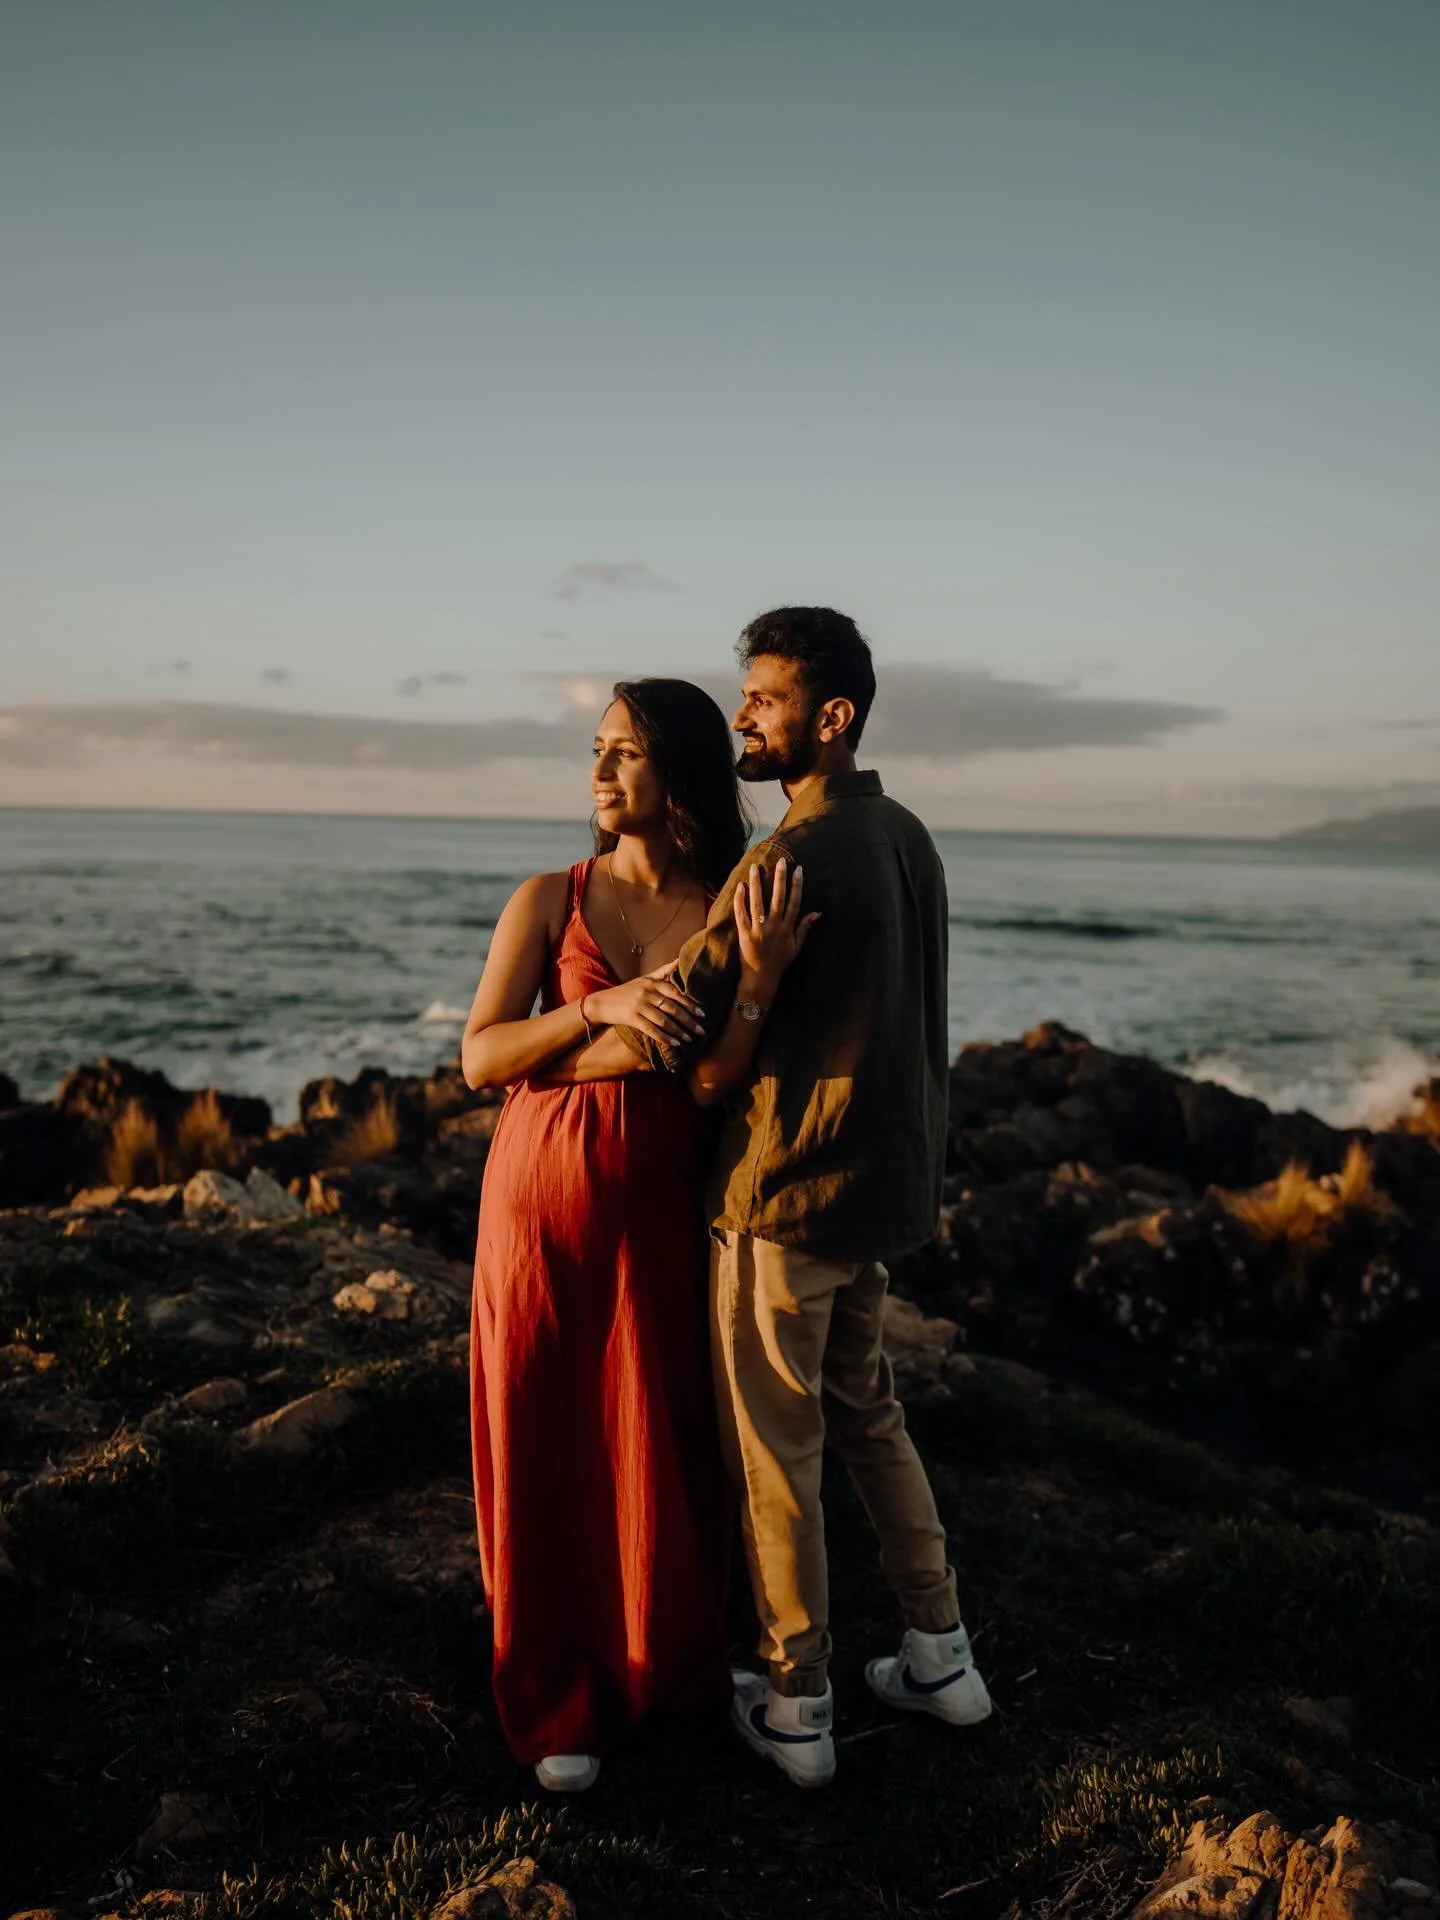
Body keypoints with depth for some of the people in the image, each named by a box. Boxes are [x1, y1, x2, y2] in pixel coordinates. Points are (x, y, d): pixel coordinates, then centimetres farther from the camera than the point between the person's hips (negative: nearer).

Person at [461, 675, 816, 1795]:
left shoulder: (734, 913, -2)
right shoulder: (550, 901, -2)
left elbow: (713, 1083, -11)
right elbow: (479, 1059, -7)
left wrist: (762, 977, -26)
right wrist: (602, 1006, -20)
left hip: (663, 1208, 1)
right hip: (543, 1201, 0)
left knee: (667, 1447, 11)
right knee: (546, 1449, 7)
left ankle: (671, 1665, 36)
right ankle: (555, 1702, 25)